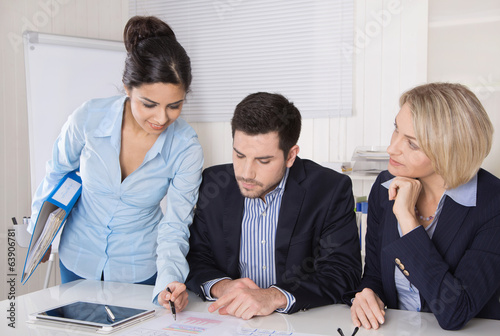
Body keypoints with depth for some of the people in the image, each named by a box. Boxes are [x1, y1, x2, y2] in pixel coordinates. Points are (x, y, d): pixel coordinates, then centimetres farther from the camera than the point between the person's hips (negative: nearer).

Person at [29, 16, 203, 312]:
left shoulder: (186, 147, -22)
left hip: (139, 271, -1)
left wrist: (170, 280, -36)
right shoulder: (88, 118, -21)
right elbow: (57, 173, -1)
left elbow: (175, 225, -18)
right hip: (78, 260, 1)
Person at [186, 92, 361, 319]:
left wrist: (275, 298, -27)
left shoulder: (331, 190, -9)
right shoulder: (213, 183, 0)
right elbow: (195, 256, 4)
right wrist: (220, 286, -18)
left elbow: (343, 272, -14)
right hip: (230, 320, 3)